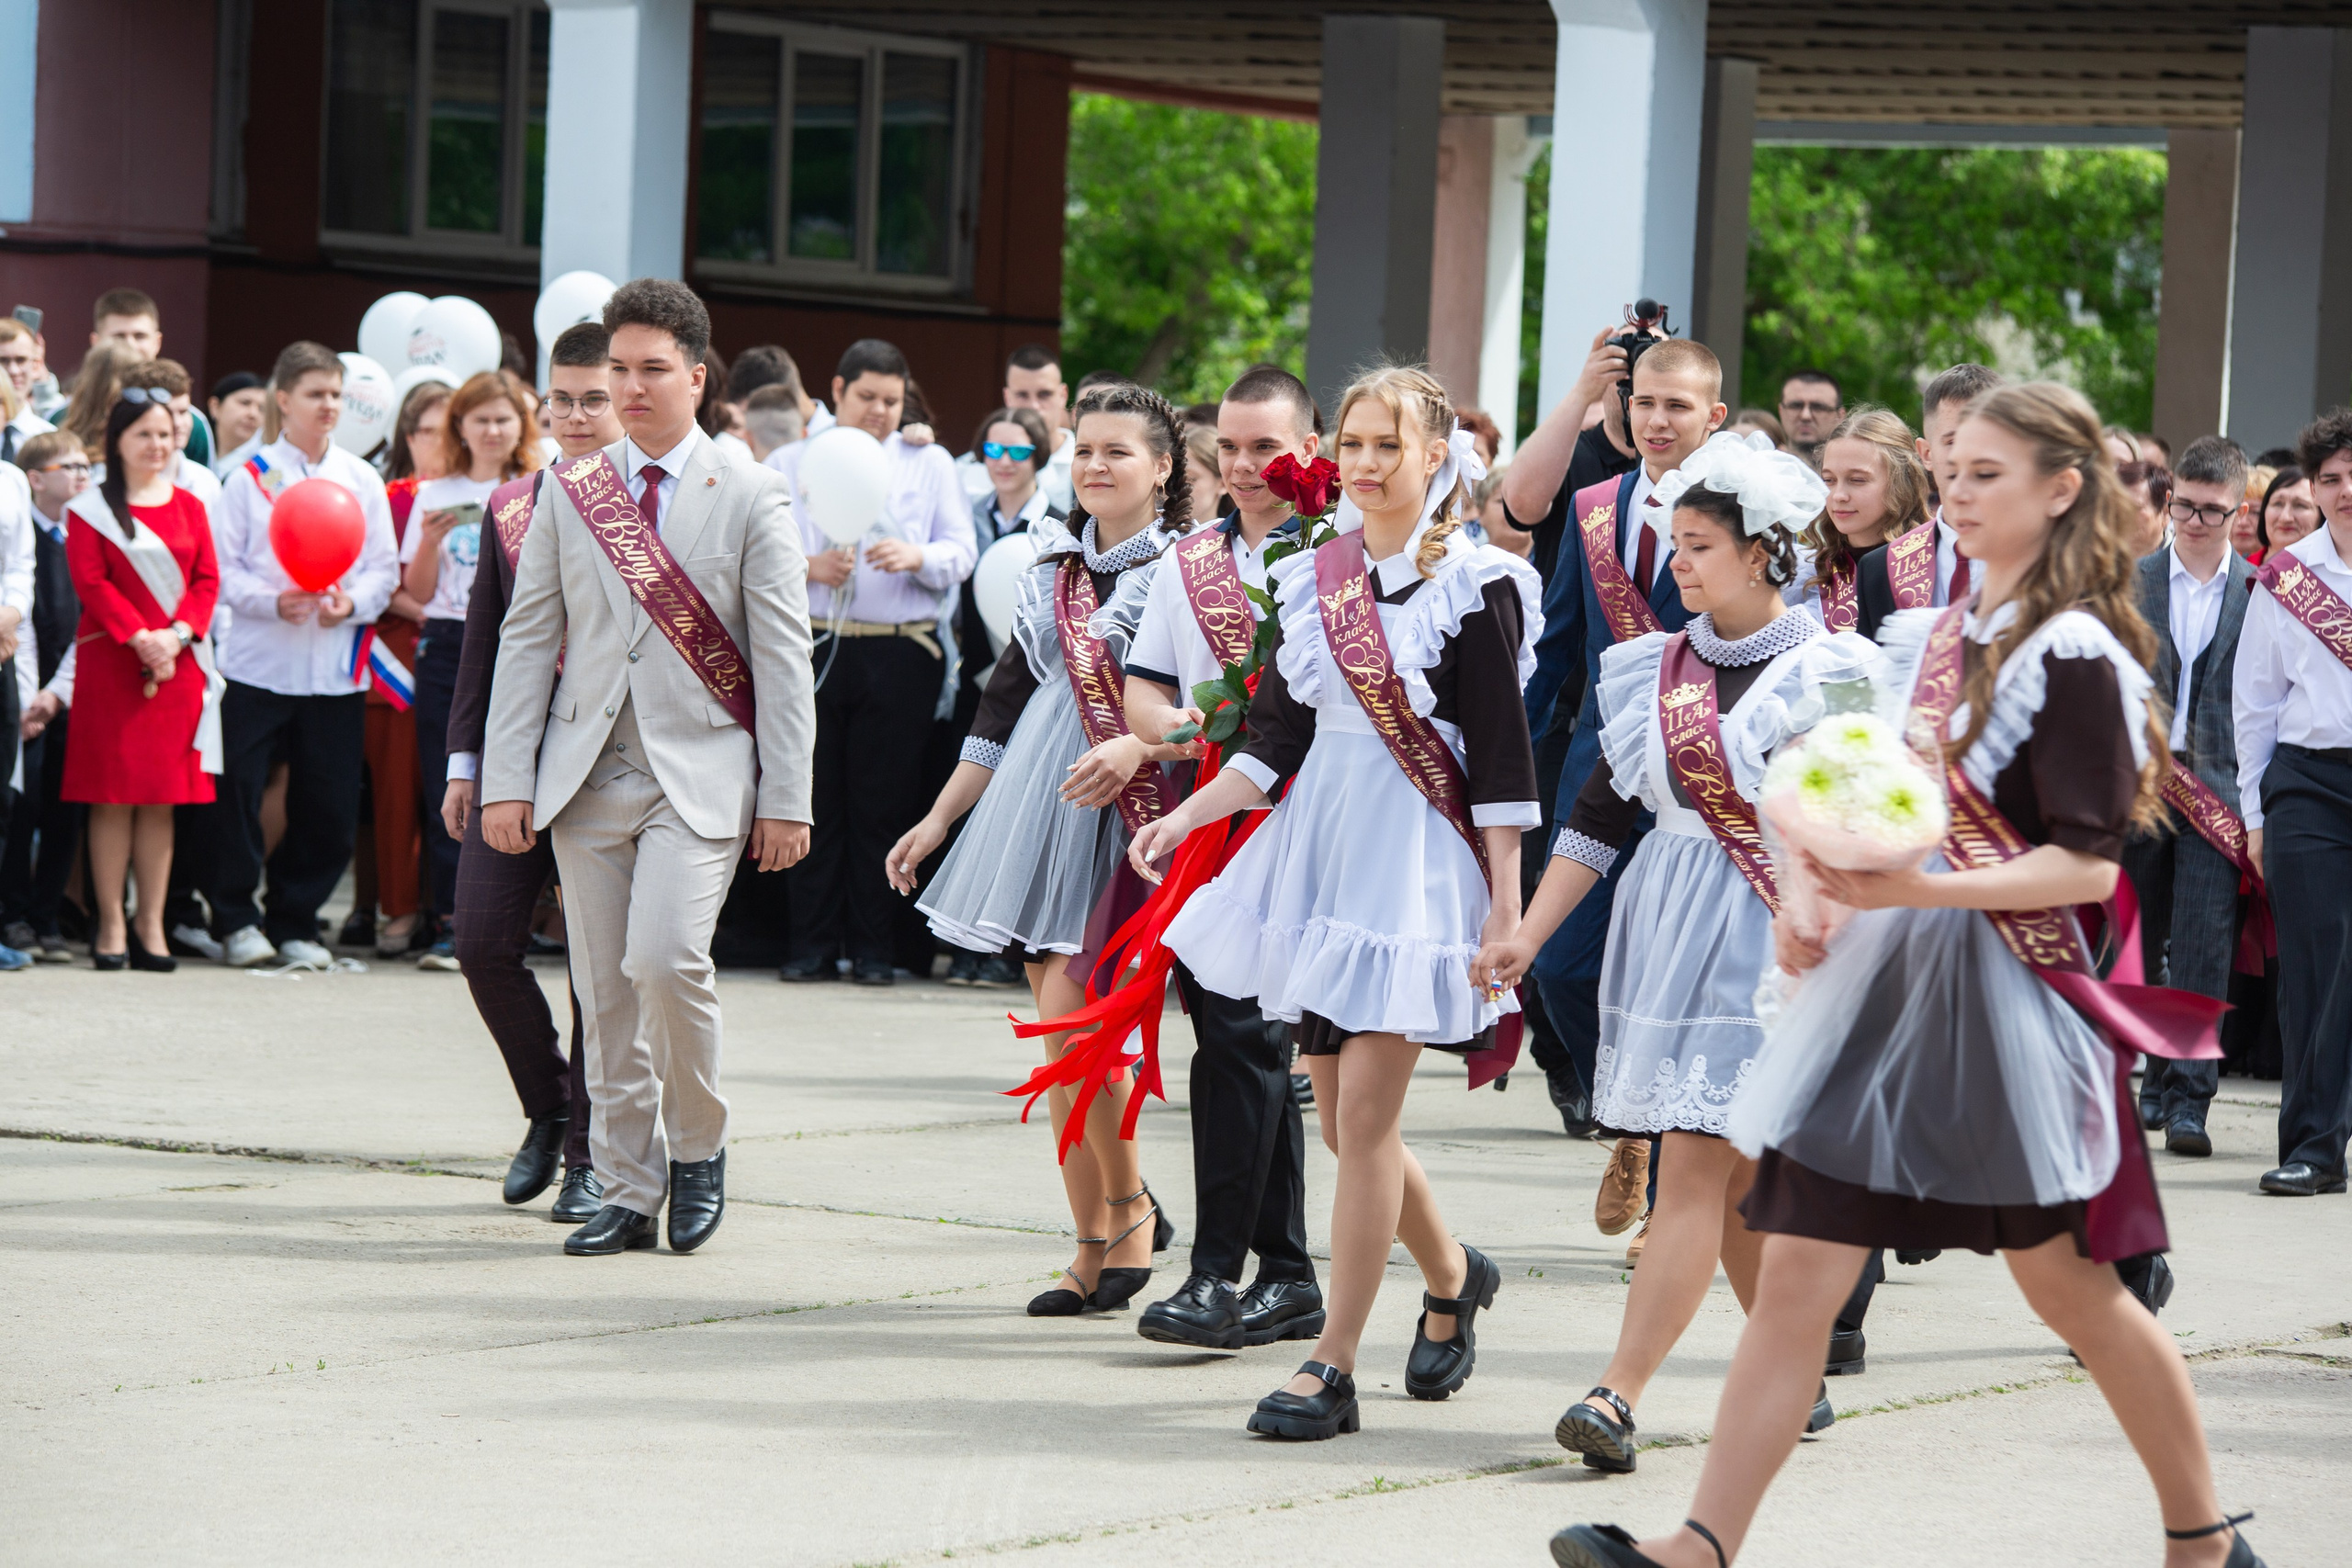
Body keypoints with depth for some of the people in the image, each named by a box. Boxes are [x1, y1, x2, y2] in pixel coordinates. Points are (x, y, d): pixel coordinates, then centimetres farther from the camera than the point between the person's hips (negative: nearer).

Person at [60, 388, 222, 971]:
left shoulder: (188, 507, 13)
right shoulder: (90, 509, 2)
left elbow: (207, 579, 6)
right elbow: (92, 582, -6)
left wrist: (175, 635, -10)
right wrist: (138, 637, -17)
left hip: (178, 665, 3)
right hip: (110, 663, -3)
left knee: (162, 799, 3)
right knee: (114, 795, -4)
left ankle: (152, 926, 6)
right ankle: (111, 926, -1)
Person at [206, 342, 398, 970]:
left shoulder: (362, 479, 10)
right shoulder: (250, 477, 3)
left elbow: (384, 569, 7)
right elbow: (224, 569, -1)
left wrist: (352, 602, -13)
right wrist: (273, 602, -18)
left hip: (336, 665, 2)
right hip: (259, 662, -2)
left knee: (328, 808, 2)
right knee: (238, 792, -6)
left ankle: (294, 921, 16)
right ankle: (235, 920, 8)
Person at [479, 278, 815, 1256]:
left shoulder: (750, 500, 3)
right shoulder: (567, 493, 11)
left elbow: (782, 659, 1)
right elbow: (527, 640, 10)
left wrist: (785, 800, -4)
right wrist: (506, 780, 2)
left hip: (699, 773, -3)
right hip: (588, 774, 3)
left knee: (665, 959, -20)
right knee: (605, 992, 2)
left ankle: (698, 1146, 2)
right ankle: (630, 1191, 11)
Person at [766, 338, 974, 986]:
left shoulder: (929, 464, 14)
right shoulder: (791, 464, 13)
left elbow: (962, 553, 6)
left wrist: (917, 557, -15)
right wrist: (807, 567, -13)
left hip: (900, 653, 0)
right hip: (814, 644, 0)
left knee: (884, 805, -1)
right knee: (816, 802, 0)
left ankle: (873, 949, 5)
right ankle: (813, 944, 6)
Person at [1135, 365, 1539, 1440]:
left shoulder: (1475, 587, -6)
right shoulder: (1315, 579, 11)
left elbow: (1501, 758, -8)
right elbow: (1278, 735, 12)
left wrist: (1505, 905, -12)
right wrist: (1181, 819, 1)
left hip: (1421, 860, -6)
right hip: (1319, 847, 6)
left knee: (1364, 1114, -10)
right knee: (1341, 1116, 10)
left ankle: (1333, 1367, -7)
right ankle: (1452, 1277, 36)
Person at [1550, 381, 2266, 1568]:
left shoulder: (2073, 655, -9)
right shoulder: (1921, 642, 12)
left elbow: (2091, 864, -15)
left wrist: (1922, 890, -25)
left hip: (2004, 996, -6)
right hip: (1878, 985, 6)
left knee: (2070, 1289, 5)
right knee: (1794, 1277, -2)